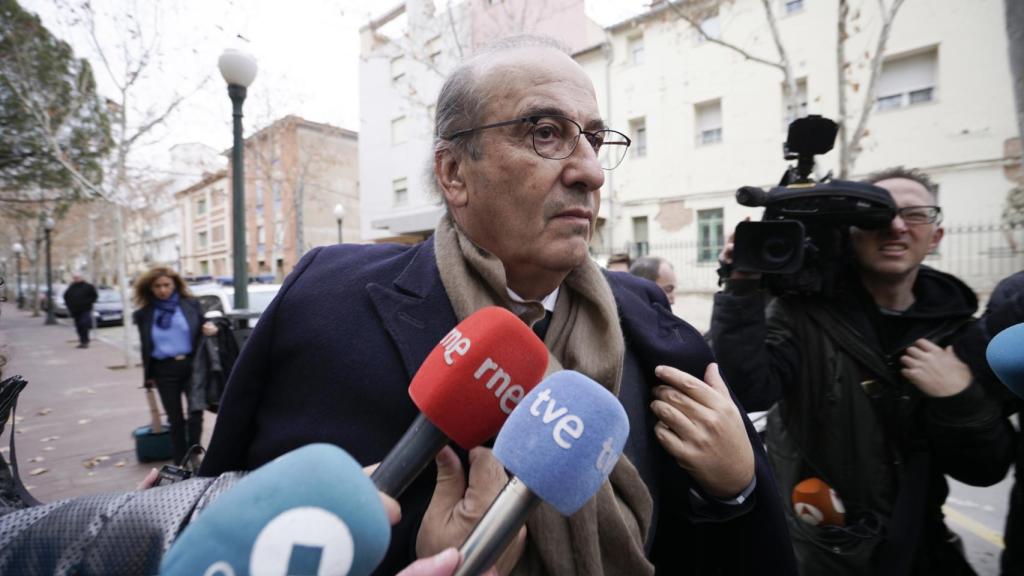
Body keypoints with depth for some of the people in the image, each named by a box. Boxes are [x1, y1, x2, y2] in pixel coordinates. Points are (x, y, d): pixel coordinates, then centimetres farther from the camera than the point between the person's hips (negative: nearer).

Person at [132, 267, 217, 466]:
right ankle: (181, 462, 22)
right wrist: (148, 375, 10)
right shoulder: (145, 313, 6)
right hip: (164, 370, 1)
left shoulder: (190, 304, 3)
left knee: (195, 411, -12)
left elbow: (201, 330, 12)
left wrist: (209, 329, -12)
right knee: (175, 419, 9)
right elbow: (145, 346, 11)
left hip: (191, 365, -1)